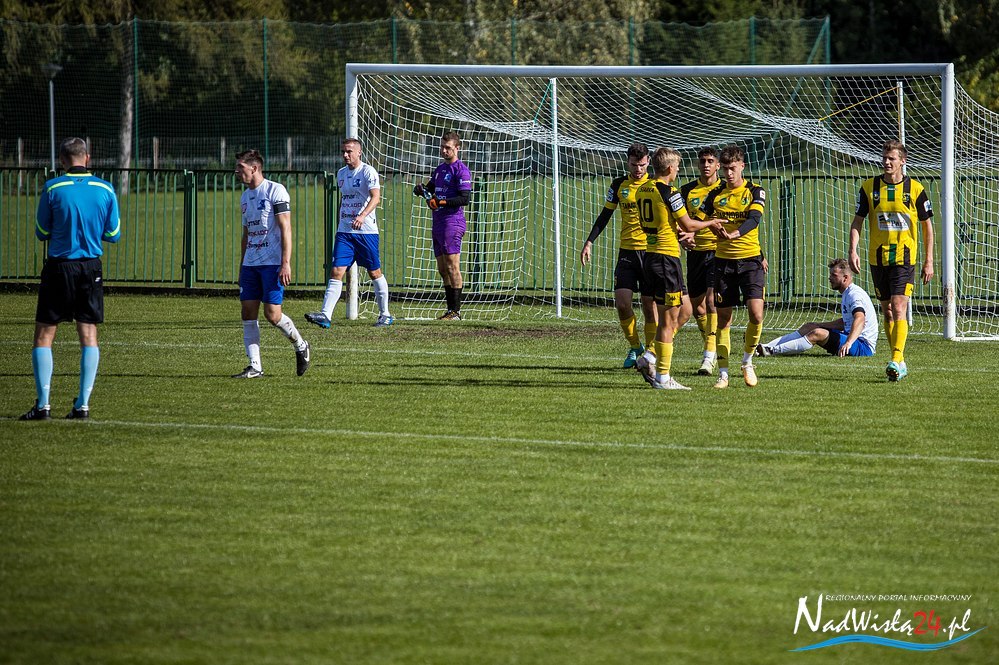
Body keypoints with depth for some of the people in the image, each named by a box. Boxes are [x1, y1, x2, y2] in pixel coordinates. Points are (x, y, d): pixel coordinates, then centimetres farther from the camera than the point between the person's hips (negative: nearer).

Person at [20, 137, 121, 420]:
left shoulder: (52, 189, -7)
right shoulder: (105, 189, -1)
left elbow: (41, 233, 0)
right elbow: (114, 234, 5)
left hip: (59, 267, -2)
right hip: (91, 269, 2)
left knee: (44, 335, 4)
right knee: (88, 335, 7)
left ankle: (43, 403, -3)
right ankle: (83, 404, 2)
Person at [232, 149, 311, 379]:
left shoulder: (275, 191, -9)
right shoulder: (245, 197, 16)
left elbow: (285, 228, -13)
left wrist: (286, 263, -19)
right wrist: (242, 267, 21)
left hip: (272, 263, -8)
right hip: (250, 263, 8)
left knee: (272, 314, -11)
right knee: (248, 312, -1)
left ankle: (301, 346, 15)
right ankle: (255, 366, 2)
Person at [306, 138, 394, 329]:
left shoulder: (368, 172, -8)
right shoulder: (341, 174, 13)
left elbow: (376, 197, -21)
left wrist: (362, 216, -36)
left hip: (366, 231, -5)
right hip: (344, 231, 5)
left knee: (374, 272, 5)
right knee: (336, 272, -7)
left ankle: (385, 315, 19)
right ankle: (325, 315, -16)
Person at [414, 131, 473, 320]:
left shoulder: (461, 170, -8)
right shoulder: (439, 169, 19)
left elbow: (465, 198, -14)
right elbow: (430, 188, 27)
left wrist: (442, 202, -23)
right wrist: (421, 189, 4)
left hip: (452, 222, -9)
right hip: (438, 223, 9)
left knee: (452, 267, -10)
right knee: (442, 269, 8)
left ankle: (456, 311, -10)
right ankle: (451, 310, 12)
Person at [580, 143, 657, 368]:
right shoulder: (619, 185, 7)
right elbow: (605, 215, 14)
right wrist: (589, 242, 8)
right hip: (627, 251, 3)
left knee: (650, 305, -2)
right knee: (622, 302, -7)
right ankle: (634, 347, 14)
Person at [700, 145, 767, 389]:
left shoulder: (755, 192, -1)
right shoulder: (716, 195, 7)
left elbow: (754, 218, -18)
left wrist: (734, 234, -35)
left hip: (750, 259, -2)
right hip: (723, 261, 2)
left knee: (756, 314, -14)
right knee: (723, 318, 3)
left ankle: (747, 361, 8)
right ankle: (723, 373, 9)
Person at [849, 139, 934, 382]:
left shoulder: (915, 189, -3)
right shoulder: (869, 187, 2)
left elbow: (927, 225, 5)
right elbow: (857, 222, 5)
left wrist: (929, 261, 2)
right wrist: (853, 251, -9)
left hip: (904, 258, -3)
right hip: (878, 258, 3)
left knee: (899, 307, -16)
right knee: (887, 310, 8)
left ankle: (897, 360, -21)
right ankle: (899, 364, 17)